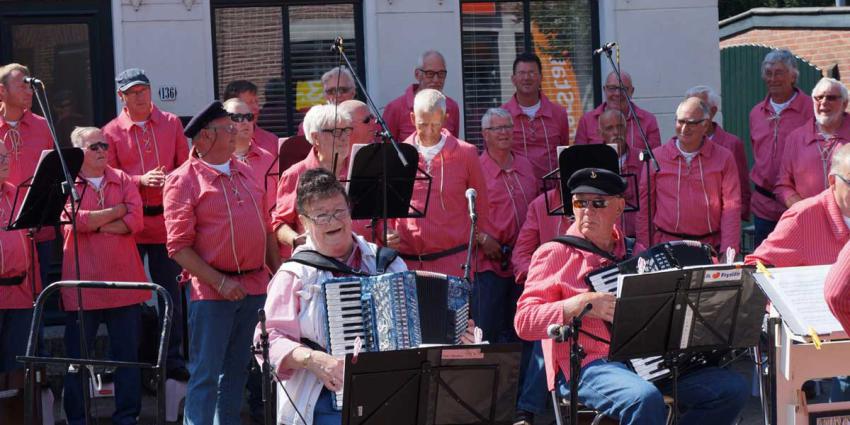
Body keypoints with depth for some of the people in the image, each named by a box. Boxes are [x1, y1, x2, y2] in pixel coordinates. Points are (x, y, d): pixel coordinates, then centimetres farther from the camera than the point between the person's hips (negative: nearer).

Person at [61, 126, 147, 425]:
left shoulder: (123, 181, 10)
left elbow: (136, 221, -5)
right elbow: (76, 221, -16)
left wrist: (94, 224, -10)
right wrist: (118, 211, -6)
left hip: (124, 282, 3)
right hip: (82, 284, -3)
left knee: (127, 354, 7)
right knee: (77, 358, 3)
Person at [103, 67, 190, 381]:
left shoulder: (171, 123, 9)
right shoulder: (112, 131, 3)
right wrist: (141, 180, -15)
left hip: (166, 219, 1)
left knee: (170, 293, 5)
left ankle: (173, 358, 12)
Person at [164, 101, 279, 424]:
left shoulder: (243, 173, 13)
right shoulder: (184, 180, -8)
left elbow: (265, 230, 19)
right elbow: (178, 246, -13)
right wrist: (220, 282, -17)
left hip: (254, 286, 7)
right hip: (211, 291, -7)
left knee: (236, 370, 13)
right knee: (205, 374, -5)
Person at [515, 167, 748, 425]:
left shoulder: (635, 252, 20)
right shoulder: (554, 254, 4)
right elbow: (524, 322, -6)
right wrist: (581, 304, -18)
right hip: (587, 368, -6)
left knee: (733, 387, -11)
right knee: (645, 399, -36)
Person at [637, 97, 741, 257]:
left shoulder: (723, 158, 5)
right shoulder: (656, 157, 6)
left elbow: (731, 206, 1)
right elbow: (644, 208, 7)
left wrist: (728, 252, -8)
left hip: (711, 249, 0)